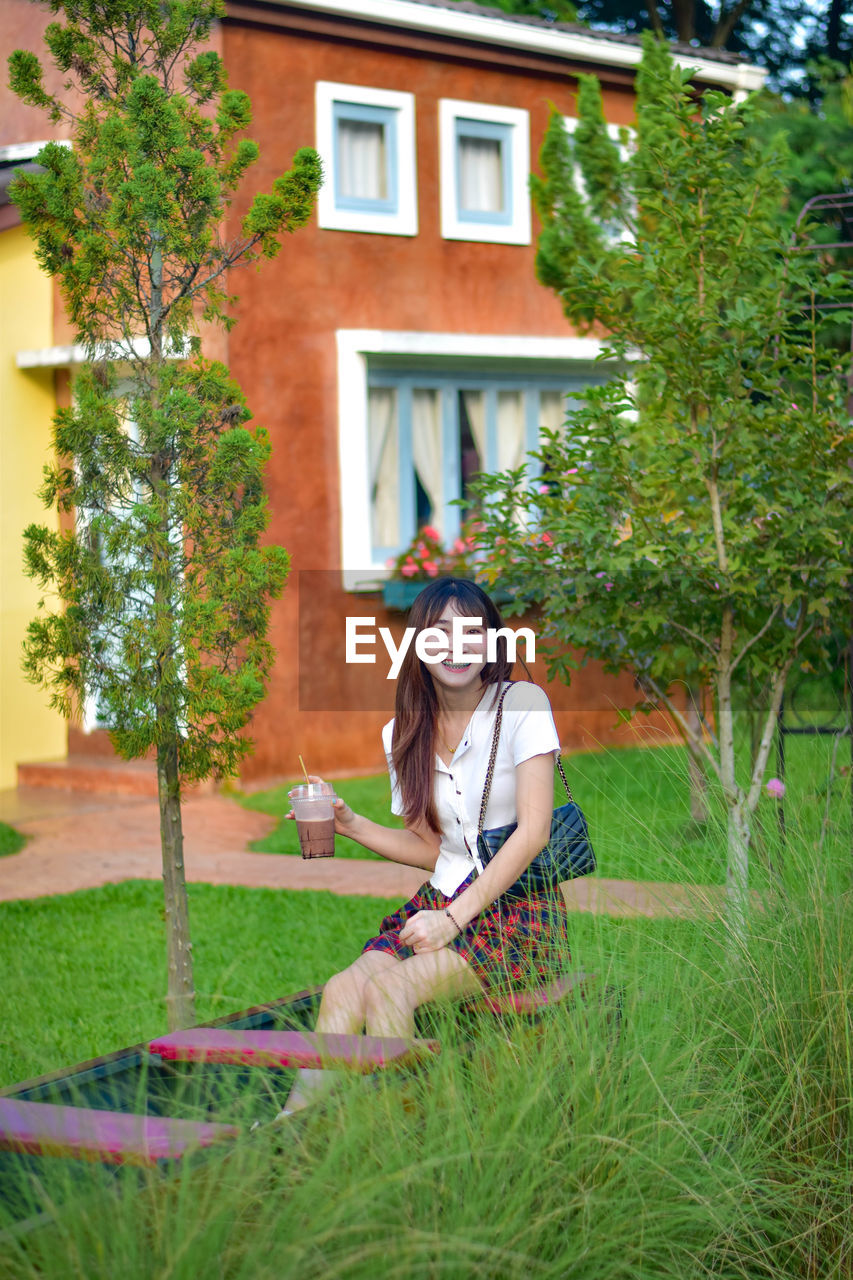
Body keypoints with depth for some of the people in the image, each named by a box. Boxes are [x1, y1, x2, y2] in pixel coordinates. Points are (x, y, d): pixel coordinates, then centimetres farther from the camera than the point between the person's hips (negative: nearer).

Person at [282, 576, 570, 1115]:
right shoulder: (404, 733, 11)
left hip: (520, 911, -5)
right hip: (441, 903, 5)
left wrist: (454, 918, -19)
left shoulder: (521, 704, -5)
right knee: (344, 989, -23)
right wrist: (350, 824, 0)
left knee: (388, 988, -29)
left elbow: (533, 832, -13)